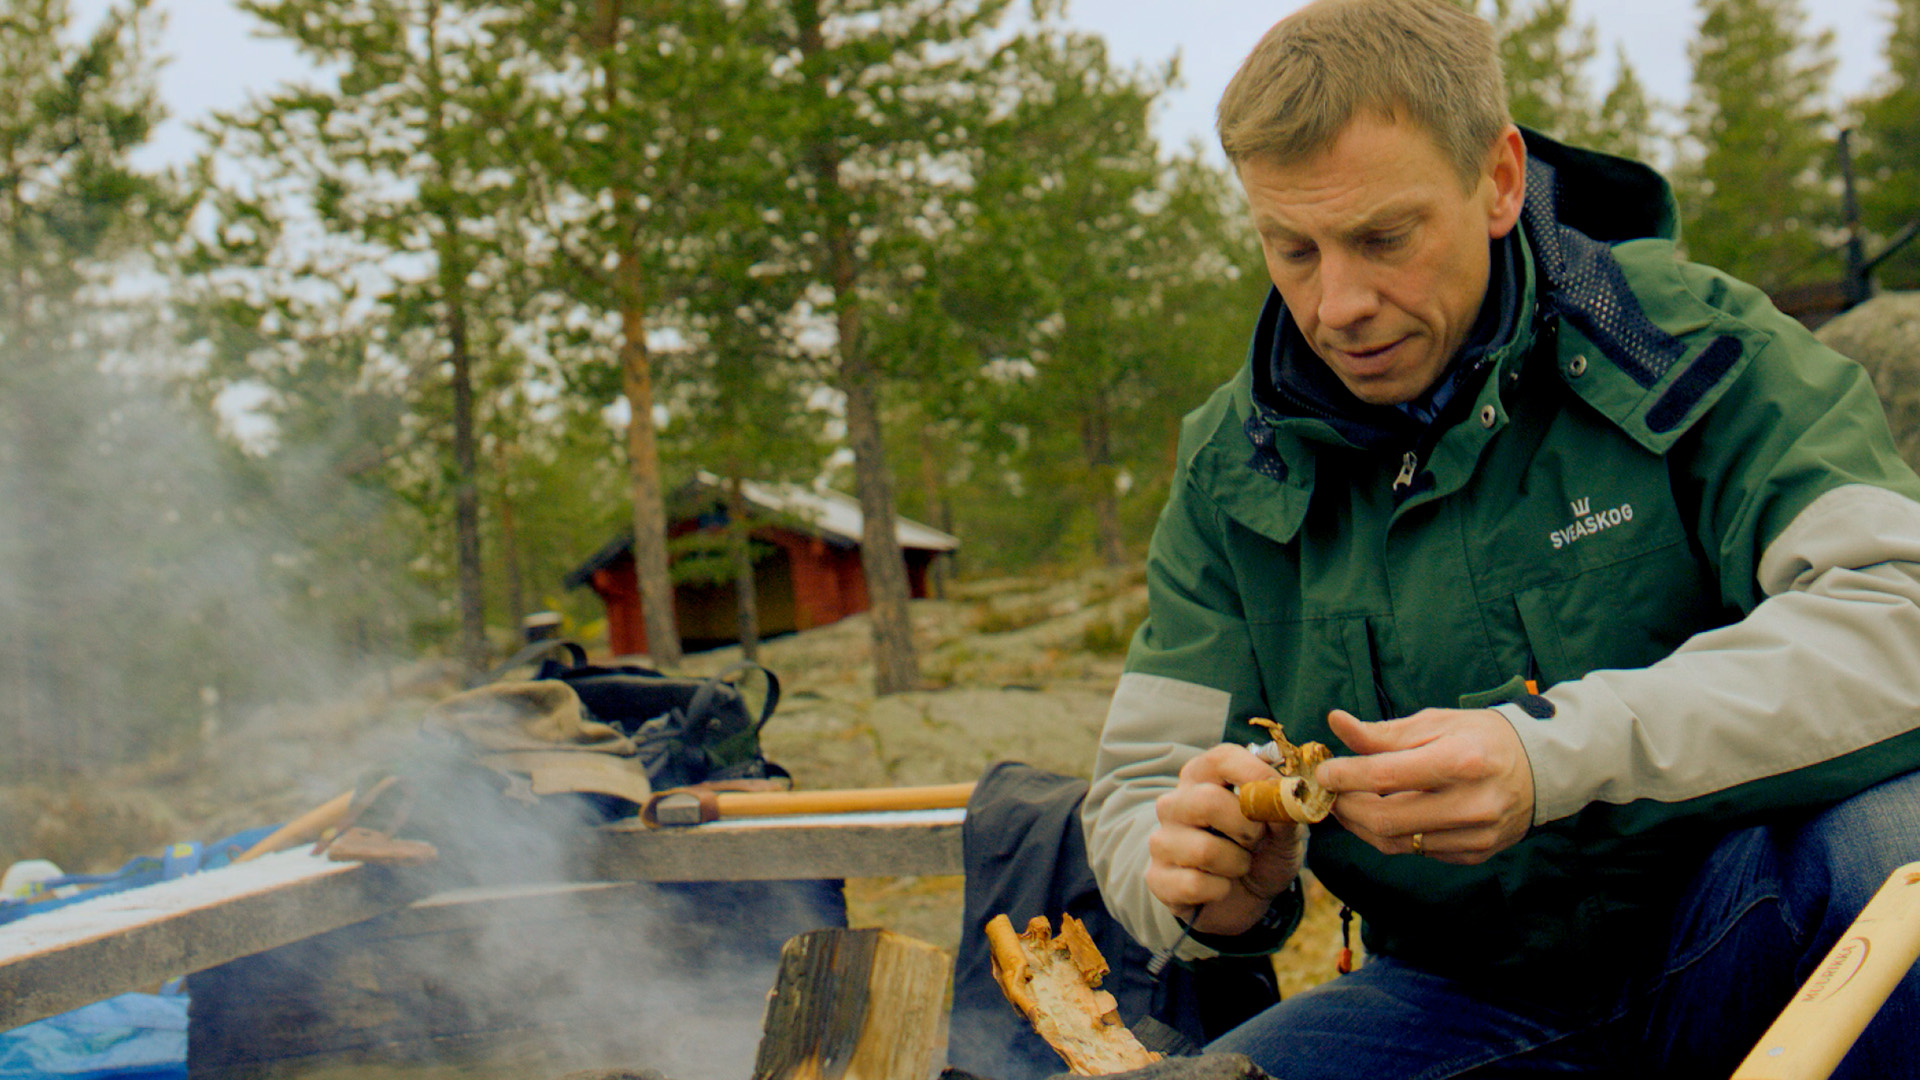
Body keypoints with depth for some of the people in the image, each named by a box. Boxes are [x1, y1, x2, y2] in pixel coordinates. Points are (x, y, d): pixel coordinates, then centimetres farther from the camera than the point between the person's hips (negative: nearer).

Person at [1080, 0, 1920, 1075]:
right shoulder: (1232, 471, 1)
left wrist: (1558, 753, -35)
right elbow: (1135, 793, 3)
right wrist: (1216, 887, -22)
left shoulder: (1682, 338, -9)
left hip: (1730, 945, -1)